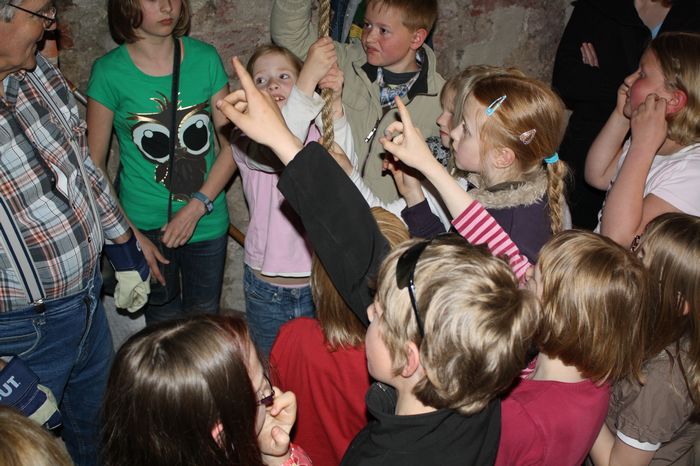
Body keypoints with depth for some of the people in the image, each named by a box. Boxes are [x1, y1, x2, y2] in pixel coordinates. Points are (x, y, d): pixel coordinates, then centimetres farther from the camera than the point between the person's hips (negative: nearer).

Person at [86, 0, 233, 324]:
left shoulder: (205, 58, -4)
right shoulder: (109, 72, -10)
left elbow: (231, 143, -3)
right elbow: (94, 164, -7)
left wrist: (196, 207, -13)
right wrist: (129, 236, -12)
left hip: (207, 222, 2)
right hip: (145, 227, -2)